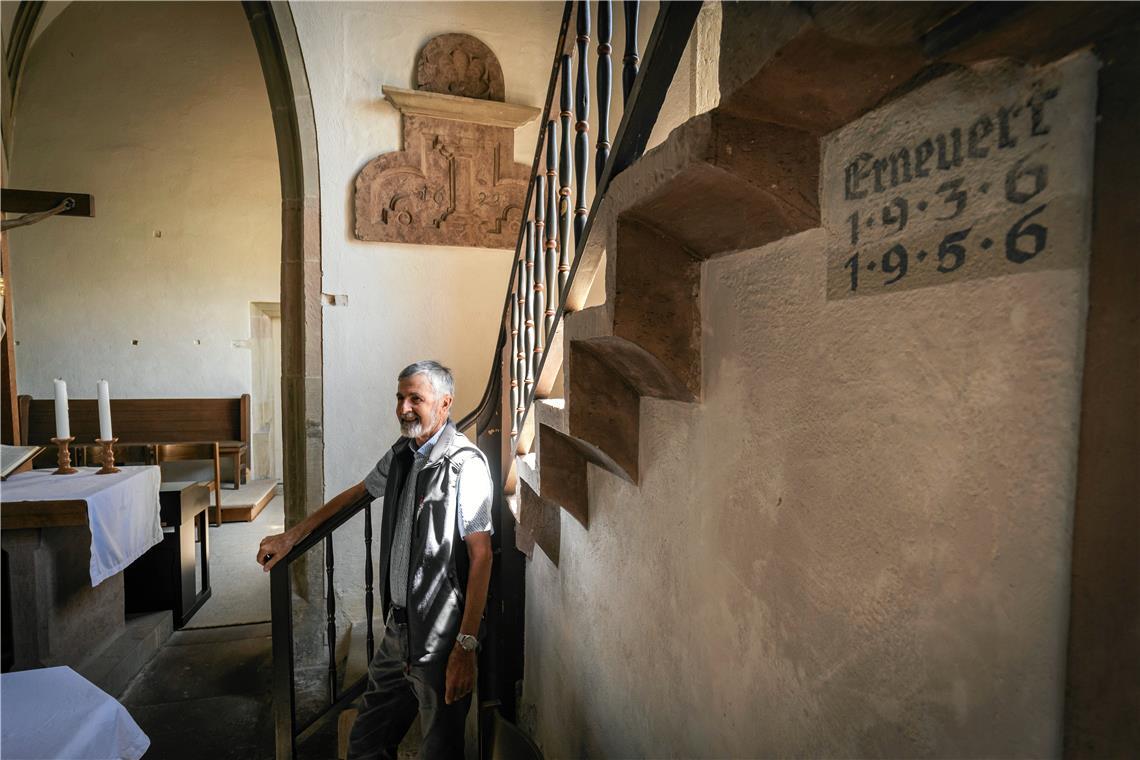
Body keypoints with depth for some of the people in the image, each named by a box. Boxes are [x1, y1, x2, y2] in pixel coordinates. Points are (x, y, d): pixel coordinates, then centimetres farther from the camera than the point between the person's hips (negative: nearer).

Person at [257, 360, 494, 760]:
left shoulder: (464, 465, -20)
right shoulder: (401, 455, 6)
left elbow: (481, 557, -22)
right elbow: (356, 493, 22)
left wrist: (466, 646, -22)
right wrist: (291, 536, 22)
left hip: (439, 637, -7)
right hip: (397, 626, 8)